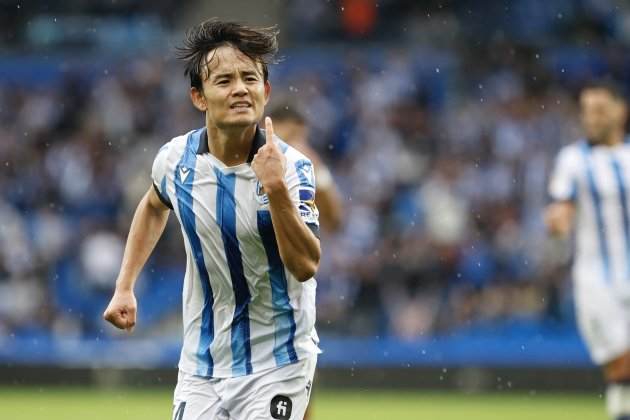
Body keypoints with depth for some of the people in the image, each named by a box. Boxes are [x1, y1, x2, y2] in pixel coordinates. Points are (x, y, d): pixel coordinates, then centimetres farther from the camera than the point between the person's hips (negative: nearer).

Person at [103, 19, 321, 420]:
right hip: (201, 365, 4)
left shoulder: (292, 167, -15)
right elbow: (154, 206, 21)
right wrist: (124, 287, 16)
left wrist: (276, 188, -36)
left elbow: (306, 266, -27)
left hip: (276, 367, -3)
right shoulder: (176, 158, -4)